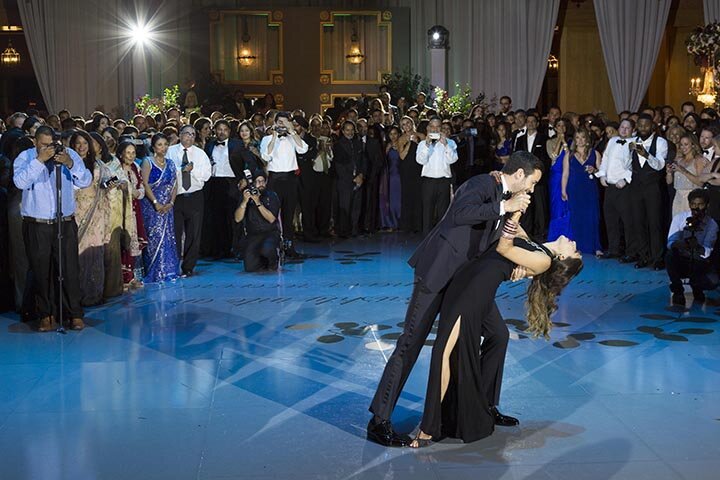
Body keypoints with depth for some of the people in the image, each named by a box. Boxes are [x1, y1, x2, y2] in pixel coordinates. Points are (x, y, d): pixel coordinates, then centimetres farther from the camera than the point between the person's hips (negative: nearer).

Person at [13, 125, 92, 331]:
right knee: (41, 271, 4)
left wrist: (70, 164, -18)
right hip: (36, 225, 0)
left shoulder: (69, 154, 4)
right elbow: (20, 182, -17)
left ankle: (75, 314, 8)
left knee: (70, 269, -1)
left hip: (66, 223, 0)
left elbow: (86, 181, -4)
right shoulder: (25, 158, 1)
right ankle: (46, 315, 14)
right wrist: (40, 160, -20)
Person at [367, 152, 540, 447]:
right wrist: (504, 207, -29)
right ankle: (379, 421, -8)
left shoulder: (503, 196, 14)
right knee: (411, 341, -10)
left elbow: (492, 244, 19)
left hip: (466, 277, 10)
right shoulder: (482, 184, -14)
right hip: (438, 273, -10)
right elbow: (461, 213, -35)